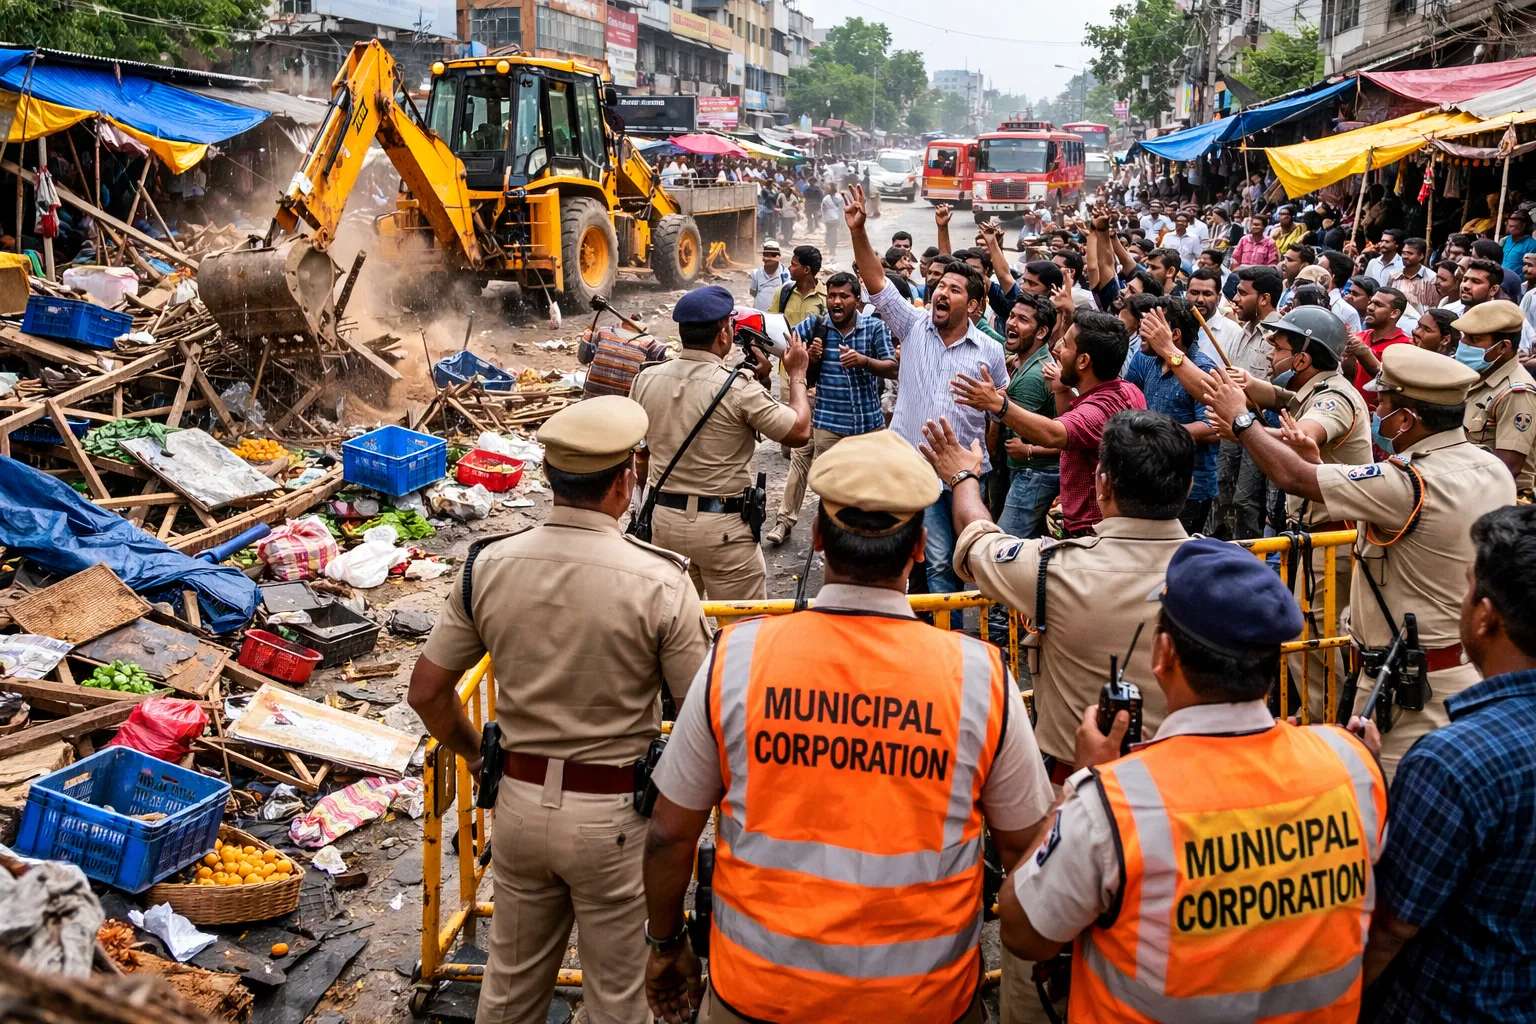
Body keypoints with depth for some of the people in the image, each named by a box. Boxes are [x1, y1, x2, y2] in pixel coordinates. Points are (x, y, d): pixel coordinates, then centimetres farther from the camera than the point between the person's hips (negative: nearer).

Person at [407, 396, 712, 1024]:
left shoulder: (488, 566, -8)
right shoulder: (659, 582, -19)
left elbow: (427, 691, 0)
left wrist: (473, 754, 16)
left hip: (519, 801, 4)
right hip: (613, 813, -3)